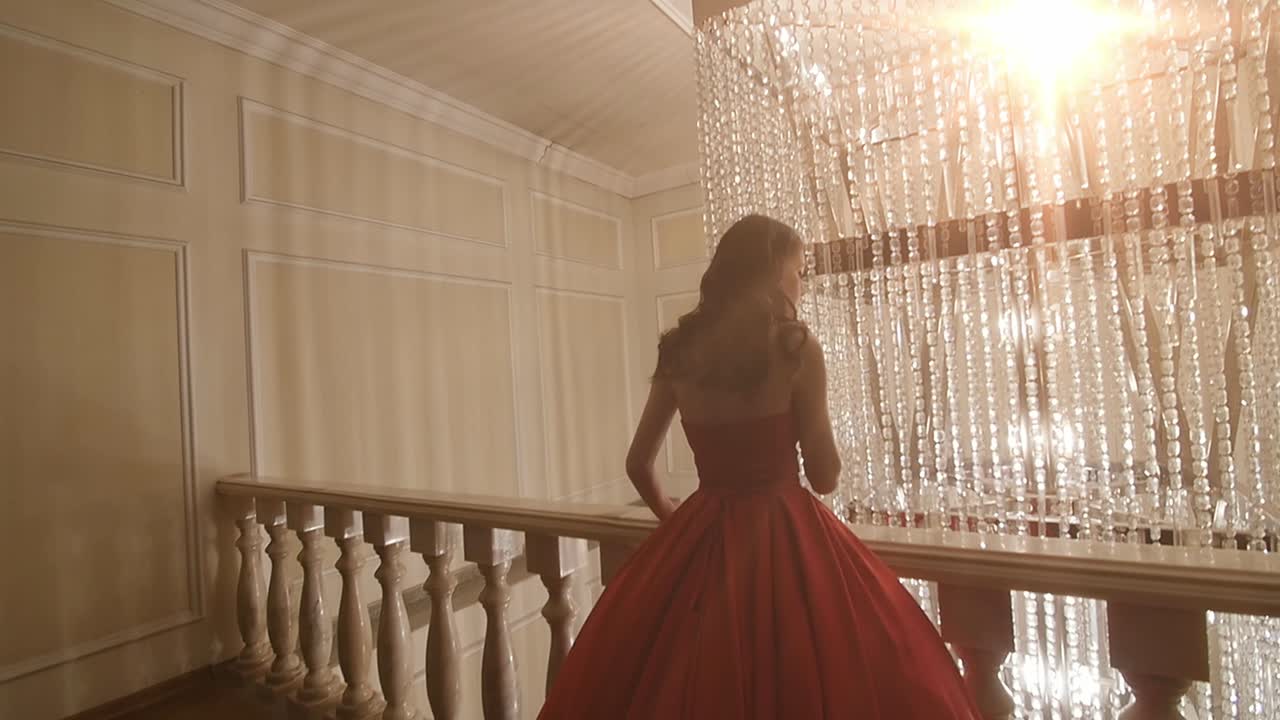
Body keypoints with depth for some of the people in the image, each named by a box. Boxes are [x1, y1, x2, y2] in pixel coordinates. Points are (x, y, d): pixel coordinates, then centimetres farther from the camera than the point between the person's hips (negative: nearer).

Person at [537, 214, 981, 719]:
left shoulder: (678, 350, 2)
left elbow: (638, 464, 8)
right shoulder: (795, 345, -11)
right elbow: (825, 476, -6)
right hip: (783, 538, -4)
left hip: (701, 537, 5)